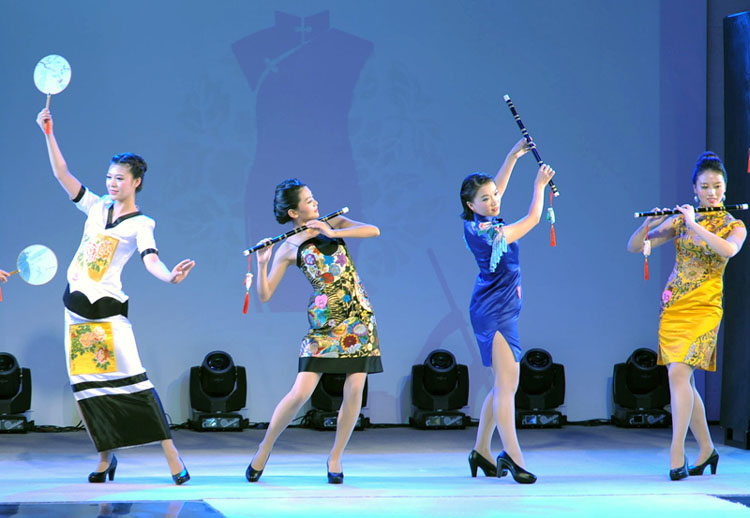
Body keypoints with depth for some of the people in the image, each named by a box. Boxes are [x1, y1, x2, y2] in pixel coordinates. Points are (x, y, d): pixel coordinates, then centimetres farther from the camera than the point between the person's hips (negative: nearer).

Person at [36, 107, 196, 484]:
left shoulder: (141, 224, -4)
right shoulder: (97, 207, 10)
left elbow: (150, 259, -20)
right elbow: (62, 174, 11)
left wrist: (170, 276, -41)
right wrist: (49, 134, 3)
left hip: (108, 308, -5)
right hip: (76, 306, 5)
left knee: (133, 381, -14)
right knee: (86, 386, 4)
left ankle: (172, 456, -13)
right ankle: (106, 457, 15)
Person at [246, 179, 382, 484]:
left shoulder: (334, 223, 7)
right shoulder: (289, 249, 0)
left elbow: (374, 231, -9)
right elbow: (264, 295, -4)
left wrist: (333, 232, -17)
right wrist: (262, 263, -20)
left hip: (359, 316, 2)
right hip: (323, 322, -2)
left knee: (354, 390, -4)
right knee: (301, 393, -10)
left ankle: (335, 458, 11)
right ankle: (265, 448, 11)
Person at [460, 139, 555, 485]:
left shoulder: (475, 224, 5)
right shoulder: (492, 234, -19)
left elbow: (496, 185, 21)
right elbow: (532, 218, -8)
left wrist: (514, 155, 18)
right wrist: (540, 185, 5)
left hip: (498, 310, 10)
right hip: (495, 313, -10)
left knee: (504, 385, 13)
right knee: (507, 383, -13)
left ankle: (481, 451, 17)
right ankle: (512, 456, -16)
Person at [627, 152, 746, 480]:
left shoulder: (734, 226, 2)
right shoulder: (679, 220, 8)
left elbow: (728, 250, -23)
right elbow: (634, 247, 4)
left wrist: (695, 224, -24)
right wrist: (649, 225, -15)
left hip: (704, 307, -4)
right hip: (673, 305, 4)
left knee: (679, 372, -19)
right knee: (683, 379, 6)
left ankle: (677, 453, -19)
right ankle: (707, 450, 21)